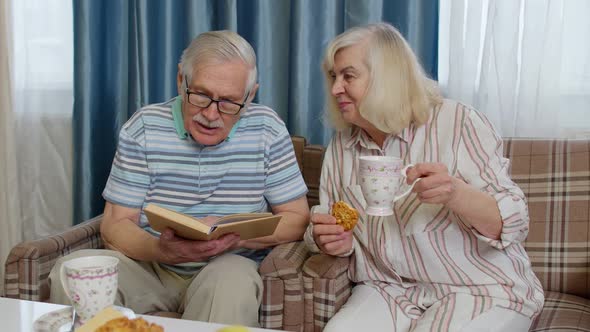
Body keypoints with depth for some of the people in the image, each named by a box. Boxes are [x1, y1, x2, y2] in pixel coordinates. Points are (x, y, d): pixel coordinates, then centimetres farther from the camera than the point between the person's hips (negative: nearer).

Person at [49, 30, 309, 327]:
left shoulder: (266, 130, -2)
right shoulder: (144, 127, -1)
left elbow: (297, 219, 0)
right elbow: (115, 226, -3)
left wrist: (236, 236, -19)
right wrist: (161, 249, -26)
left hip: (230, 264, -1)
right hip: (148, 265, 2)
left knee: (232, 280, -37)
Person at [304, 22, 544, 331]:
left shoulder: (457, 123, -10)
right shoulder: (340, 146, 5)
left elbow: (513, 223, -12)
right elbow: (326, 228, 12)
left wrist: (456, 194, -32)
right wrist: (330, 239, -12)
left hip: (480, 289, -3)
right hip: (388, 289, 3)